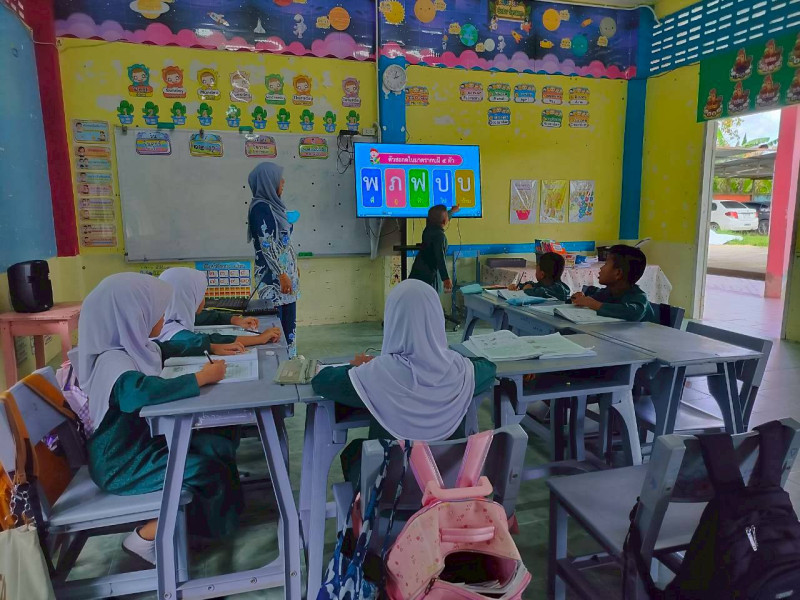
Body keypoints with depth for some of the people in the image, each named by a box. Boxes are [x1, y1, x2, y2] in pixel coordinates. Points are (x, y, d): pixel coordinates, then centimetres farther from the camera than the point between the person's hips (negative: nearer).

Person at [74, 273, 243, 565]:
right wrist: (203, 376, -34)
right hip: (121, 462, -9)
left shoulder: (136, 347, 0)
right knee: (207, 472, -17)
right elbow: (144, 391, -47)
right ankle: (144, 538, 2)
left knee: (219, 446, 0)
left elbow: (171, 349, 21)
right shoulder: (112, 361, -26)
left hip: (143, 440, 9)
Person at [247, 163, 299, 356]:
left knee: (288, 320, 12)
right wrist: (282, 275, -19)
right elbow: (267, 245, -18)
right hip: (274, 277, -9)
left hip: (286, 272, 9)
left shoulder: (272, 204, 13)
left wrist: (292, 269, 22)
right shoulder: (260, 207, -13)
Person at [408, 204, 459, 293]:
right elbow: (440, 258, -24)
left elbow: (441, 219, 31)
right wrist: (446, 278, -25)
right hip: (428, 275, -9)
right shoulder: (439, 235, -17)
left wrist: (452, 211, 49)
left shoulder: (429, 229, 8)